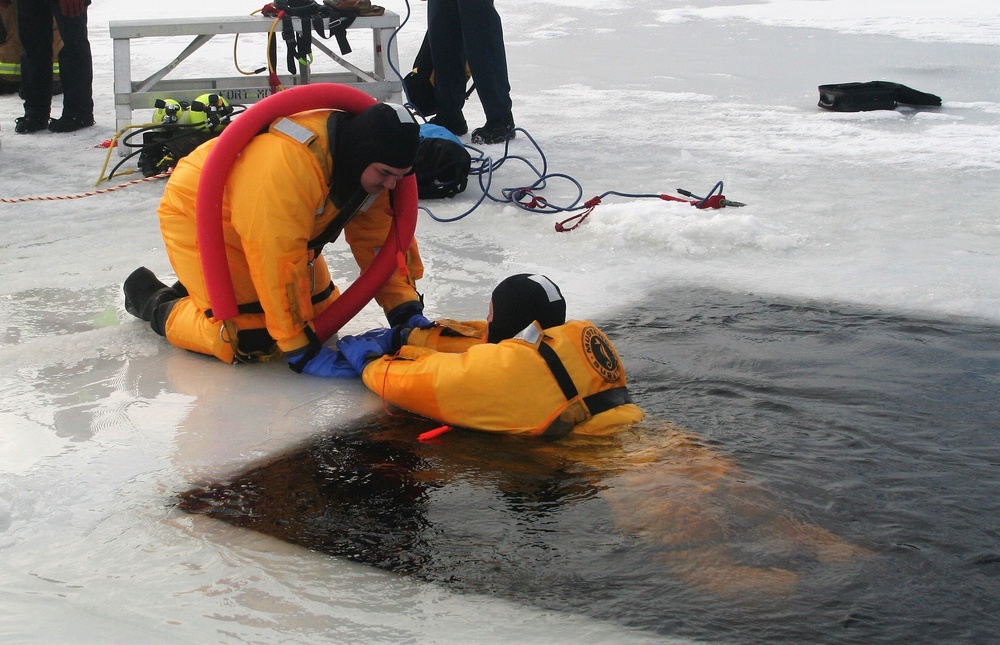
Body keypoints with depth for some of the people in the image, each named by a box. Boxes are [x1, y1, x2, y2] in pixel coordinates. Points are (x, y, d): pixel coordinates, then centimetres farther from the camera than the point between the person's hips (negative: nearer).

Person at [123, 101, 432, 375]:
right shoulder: (288, 163, -41)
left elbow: (380, 240, -6)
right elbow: (279, 262, -39)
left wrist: (406, 310, -16)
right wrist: (301, 350, -33)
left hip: (276, 232, 9)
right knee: (250, 343, -16)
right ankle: (156, 302, 9)